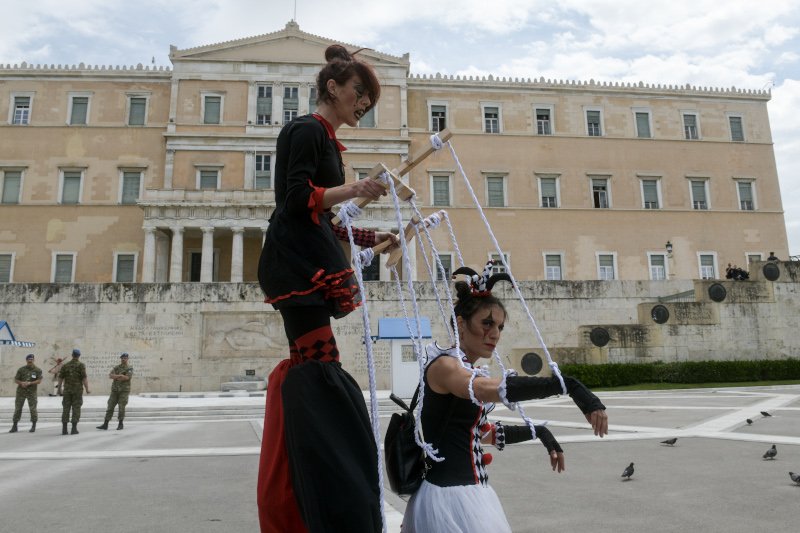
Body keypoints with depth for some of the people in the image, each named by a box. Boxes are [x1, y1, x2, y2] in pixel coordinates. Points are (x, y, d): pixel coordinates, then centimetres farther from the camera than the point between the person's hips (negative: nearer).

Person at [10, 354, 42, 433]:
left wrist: (29, 383, -20)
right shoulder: (21, 369, 5)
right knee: (17, 408, 2)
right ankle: (14, 426, 9)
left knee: (33, 408, -4)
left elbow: (39, 381, -8)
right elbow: (15, 380, 5)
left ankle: (33, 426, 7)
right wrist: (22, 383, -14)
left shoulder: (37, 370, 0)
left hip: (32, 392, -2)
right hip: (21, 391, 2)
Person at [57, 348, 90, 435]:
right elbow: (84, 378, -12)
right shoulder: (81, 365, -6)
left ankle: (64, 429, 4)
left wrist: (60, 388, 22)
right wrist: (87, 389, -6)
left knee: (66, 409, 6)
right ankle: (74, 429, -2)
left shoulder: (65, 365, 5)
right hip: (77, 390, -3)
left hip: (67, 390, 3)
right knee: (76, 409, 0)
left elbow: (60, 378, 7)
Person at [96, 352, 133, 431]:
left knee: (121, 407, -4)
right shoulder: (116, 367, 12)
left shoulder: (130, 368, -1)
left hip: (124, 390, -4)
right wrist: (121, 375, -18)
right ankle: (105, 424, 2)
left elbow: (127, 377, -17)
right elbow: (110, 375, -5)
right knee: (110, 407, 1)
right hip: (115, 390, 4)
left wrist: (116, 377, -9)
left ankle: (120, 424, 7)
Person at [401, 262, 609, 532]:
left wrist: (538, 432, 17)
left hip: (470, 489, 9)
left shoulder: (466, 369, 12)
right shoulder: (443, 365, -18)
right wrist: (569, 385, -44)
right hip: (448, 493, -9)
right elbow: (495, 388, -38)